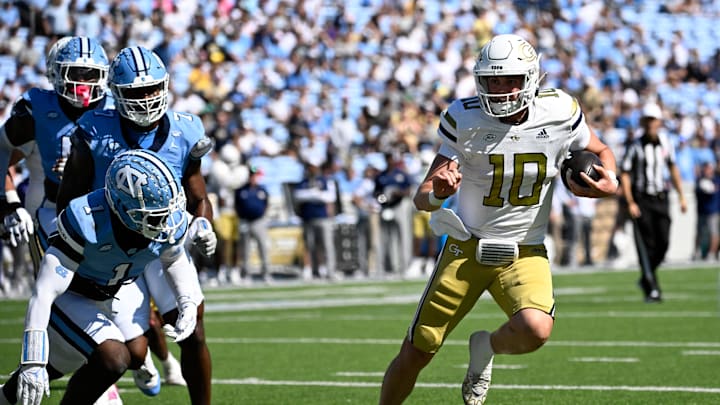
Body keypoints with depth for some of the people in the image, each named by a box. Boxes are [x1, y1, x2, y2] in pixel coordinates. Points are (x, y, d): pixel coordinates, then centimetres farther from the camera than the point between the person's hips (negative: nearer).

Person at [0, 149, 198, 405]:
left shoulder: (171, 222, -23)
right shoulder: (85, 221, -39)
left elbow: (174, 259, 6)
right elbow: (44, 292, -37)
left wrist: (187, 304, -9)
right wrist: (33, 362, -41)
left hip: (121, 291, 7)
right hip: (71, 296, -7)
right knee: (114, 359, -24)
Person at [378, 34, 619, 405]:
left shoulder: (559, 113, -11)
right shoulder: (465, 120, -13)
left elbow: (601, 152, 9)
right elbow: (421, 198, -11)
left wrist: (609, 182, -14)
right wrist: (437, 194, -36)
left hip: (524, 253, 0)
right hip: (467, 248, 0)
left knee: (536, 331, -29)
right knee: (415, 354, 0)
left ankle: (486, 347, 6)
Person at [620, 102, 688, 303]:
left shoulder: (665, 142, 6)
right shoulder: (636, 146, -8)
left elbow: (673, 169, 19)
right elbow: (625, 175, -7)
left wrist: (681, 196, 17)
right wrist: (630, 203, -14)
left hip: (661, 199, 4)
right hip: (641, 199, -4)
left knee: (663, 243, -1)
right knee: (646, 245, -7)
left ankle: (646, 278, 21)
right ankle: (652, 289, -3)